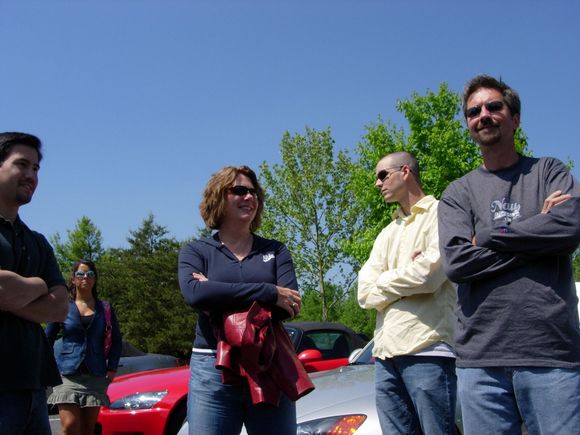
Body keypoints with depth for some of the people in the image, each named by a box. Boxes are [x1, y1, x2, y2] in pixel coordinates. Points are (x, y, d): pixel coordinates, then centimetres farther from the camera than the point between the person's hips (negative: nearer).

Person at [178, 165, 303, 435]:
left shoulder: (275, 250, 10)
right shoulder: (195, 251, 6)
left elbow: (291, 304, -6)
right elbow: (194, 293, -16)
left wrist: (219, 295, -13)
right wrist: (269, 293, -18)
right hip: (213, 369, -1)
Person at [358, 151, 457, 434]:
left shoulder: (440, 213, 2)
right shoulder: (387, 234, 22)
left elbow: (429, 273, -15)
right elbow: (365, 293, 11)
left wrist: (383, 282, 2)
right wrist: (406, 276, -6)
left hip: (427, 350, -7)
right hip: (386, 353, 7)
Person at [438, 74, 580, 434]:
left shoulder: (549, 172, 11)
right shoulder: (458, 193, 12)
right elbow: (456, 261, -4)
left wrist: (487, 236, -4)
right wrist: (538, 232, -5)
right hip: (480, 359, 1)